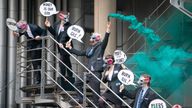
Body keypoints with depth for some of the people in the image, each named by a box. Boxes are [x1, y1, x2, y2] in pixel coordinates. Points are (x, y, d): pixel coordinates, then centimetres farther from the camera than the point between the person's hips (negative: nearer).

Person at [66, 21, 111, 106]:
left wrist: (107, 30, -33)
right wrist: (70, 48, 27)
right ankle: (80, 98, 16)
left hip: (96, 73, -8)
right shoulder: (89, 49, 17)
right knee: (78, 83, 11)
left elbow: (105, 41, -19)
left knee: (95, 90, -4)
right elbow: (79, 53, 26)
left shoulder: (100, 47, -2)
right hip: (89, 72, 8)